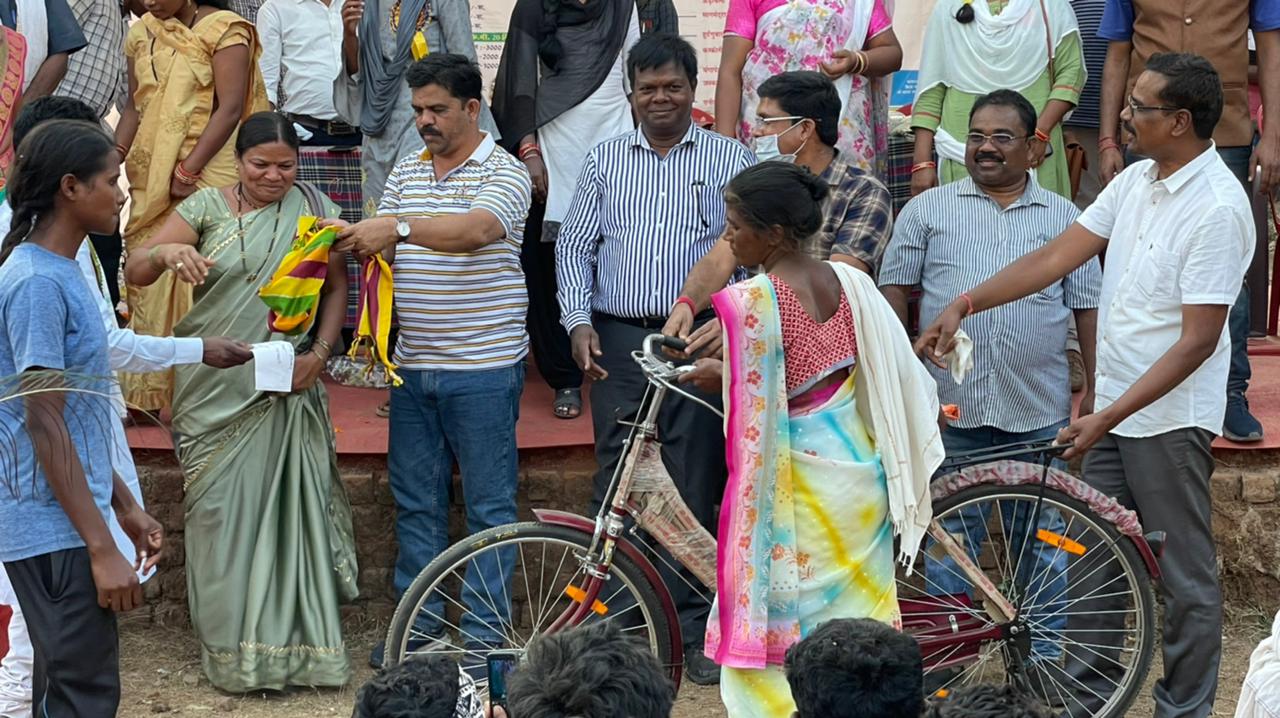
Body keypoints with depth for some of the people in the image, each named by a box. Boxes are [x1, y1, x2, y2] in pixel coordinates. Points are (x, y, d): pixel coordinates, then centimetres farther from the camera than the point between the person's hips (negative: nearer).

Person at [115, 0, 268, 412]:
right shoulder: (142, 33, 13)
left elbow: (230, 108, -12)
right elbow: (135, 107, 16)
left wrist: (188, 169, -16)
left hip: (207, 173, -6)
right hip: (150, 181, 6)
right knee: (147, 276, 5)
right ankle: (148, 393, 11)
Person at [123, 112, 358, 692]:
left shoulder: (313, 209, 4)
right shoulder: (207, 208, 0)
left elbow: (337, 286, 11)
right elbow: (134, 271, -6)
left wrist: (318, 353, -4)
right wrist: (166, 252, -30)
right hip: (218, 389, 0)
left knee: (292, 506, 1)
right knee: (223, 510, 2)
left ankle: (296, 638, 10)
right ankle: (233, 645, 11)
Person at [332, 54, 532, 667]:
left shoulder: (504, 174, -7)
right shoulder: (406, 172, 12)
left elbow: (476, 229, -27)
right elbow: (384, 246, 5)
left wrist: (400, 227, -37)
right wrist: (349, 239, -17)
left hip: (482, 369, -6)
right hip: (414, 365, 6)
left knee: (487, 504, 1)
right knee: (415, 500, 12)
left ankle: (483, 634, 8)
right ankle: (419, 622, 22)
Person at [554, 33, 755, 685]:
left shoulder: (731, 159, 7)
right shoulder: (605, 160, 12)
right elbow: (574, 246, 11)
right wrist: (579, 321, -2)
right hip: (618, 340, 1)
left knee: (695, 488, -1)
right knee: (615, 485, 0)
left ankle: (695, 631, 5)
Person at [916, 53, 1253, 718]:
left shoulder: (1217, 208, -20)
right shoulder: (1135, 181, 6)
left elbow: (1198, 340, -21)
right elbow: (1059, 256, 5)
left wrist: (1109, 416, -23)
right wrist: (965, 303, -4)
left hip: (1168, 419, -8)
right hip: (1111, 410, 9)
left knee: (1184, 578, 4)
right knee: (1092, 561, 14)